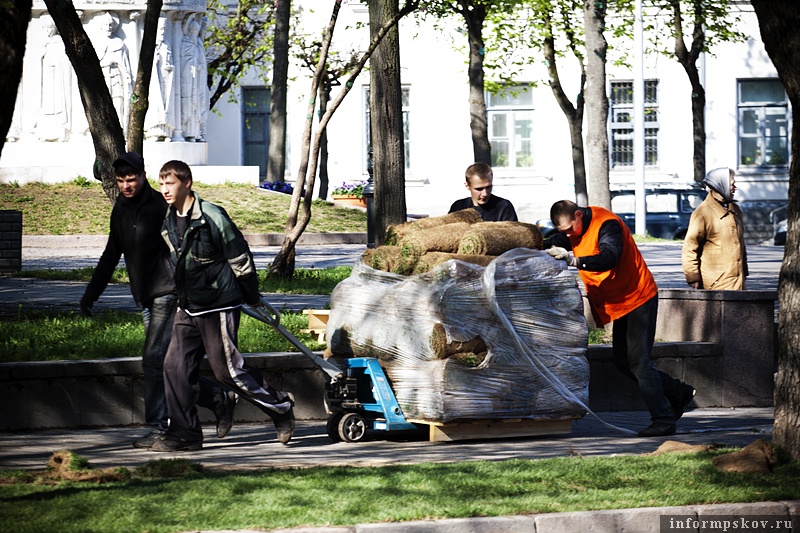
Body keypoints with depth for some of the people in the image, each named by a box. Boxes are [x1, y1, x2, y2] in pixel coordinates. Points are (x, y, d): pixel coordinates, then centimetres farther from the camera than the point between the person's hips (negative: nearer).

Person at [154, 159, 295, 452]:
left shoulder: (212, 217, -16)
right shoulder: (169, 222, 7)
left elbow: (241, 258, -10)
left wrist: (253, 298, -2)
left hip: (218, 307, -7)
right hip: (188, 308, 7)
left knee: (226, 370, -4)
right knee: (176, 365, -2)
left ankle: (280, 407, 15)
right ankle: (184, 433, 5)